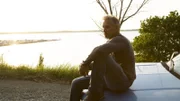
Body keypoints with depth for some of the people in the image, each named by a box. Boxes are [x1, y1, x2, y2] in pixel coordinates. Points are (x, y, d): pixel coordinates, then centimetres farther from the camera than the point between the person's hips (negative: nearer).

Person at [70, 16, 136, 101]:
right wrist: (87, 66, -5)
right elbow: (100, 65, 16)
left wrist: (84, 63, -21)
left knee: (100, 54, -30)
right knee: (77, 83, 5)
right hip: (111, 80, 10)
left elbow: (99, 50, -36)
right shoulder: (111, 42, 17)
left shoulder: (119, 40, -15)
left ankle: (94, 93, -21)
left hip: (121, 82, -10)